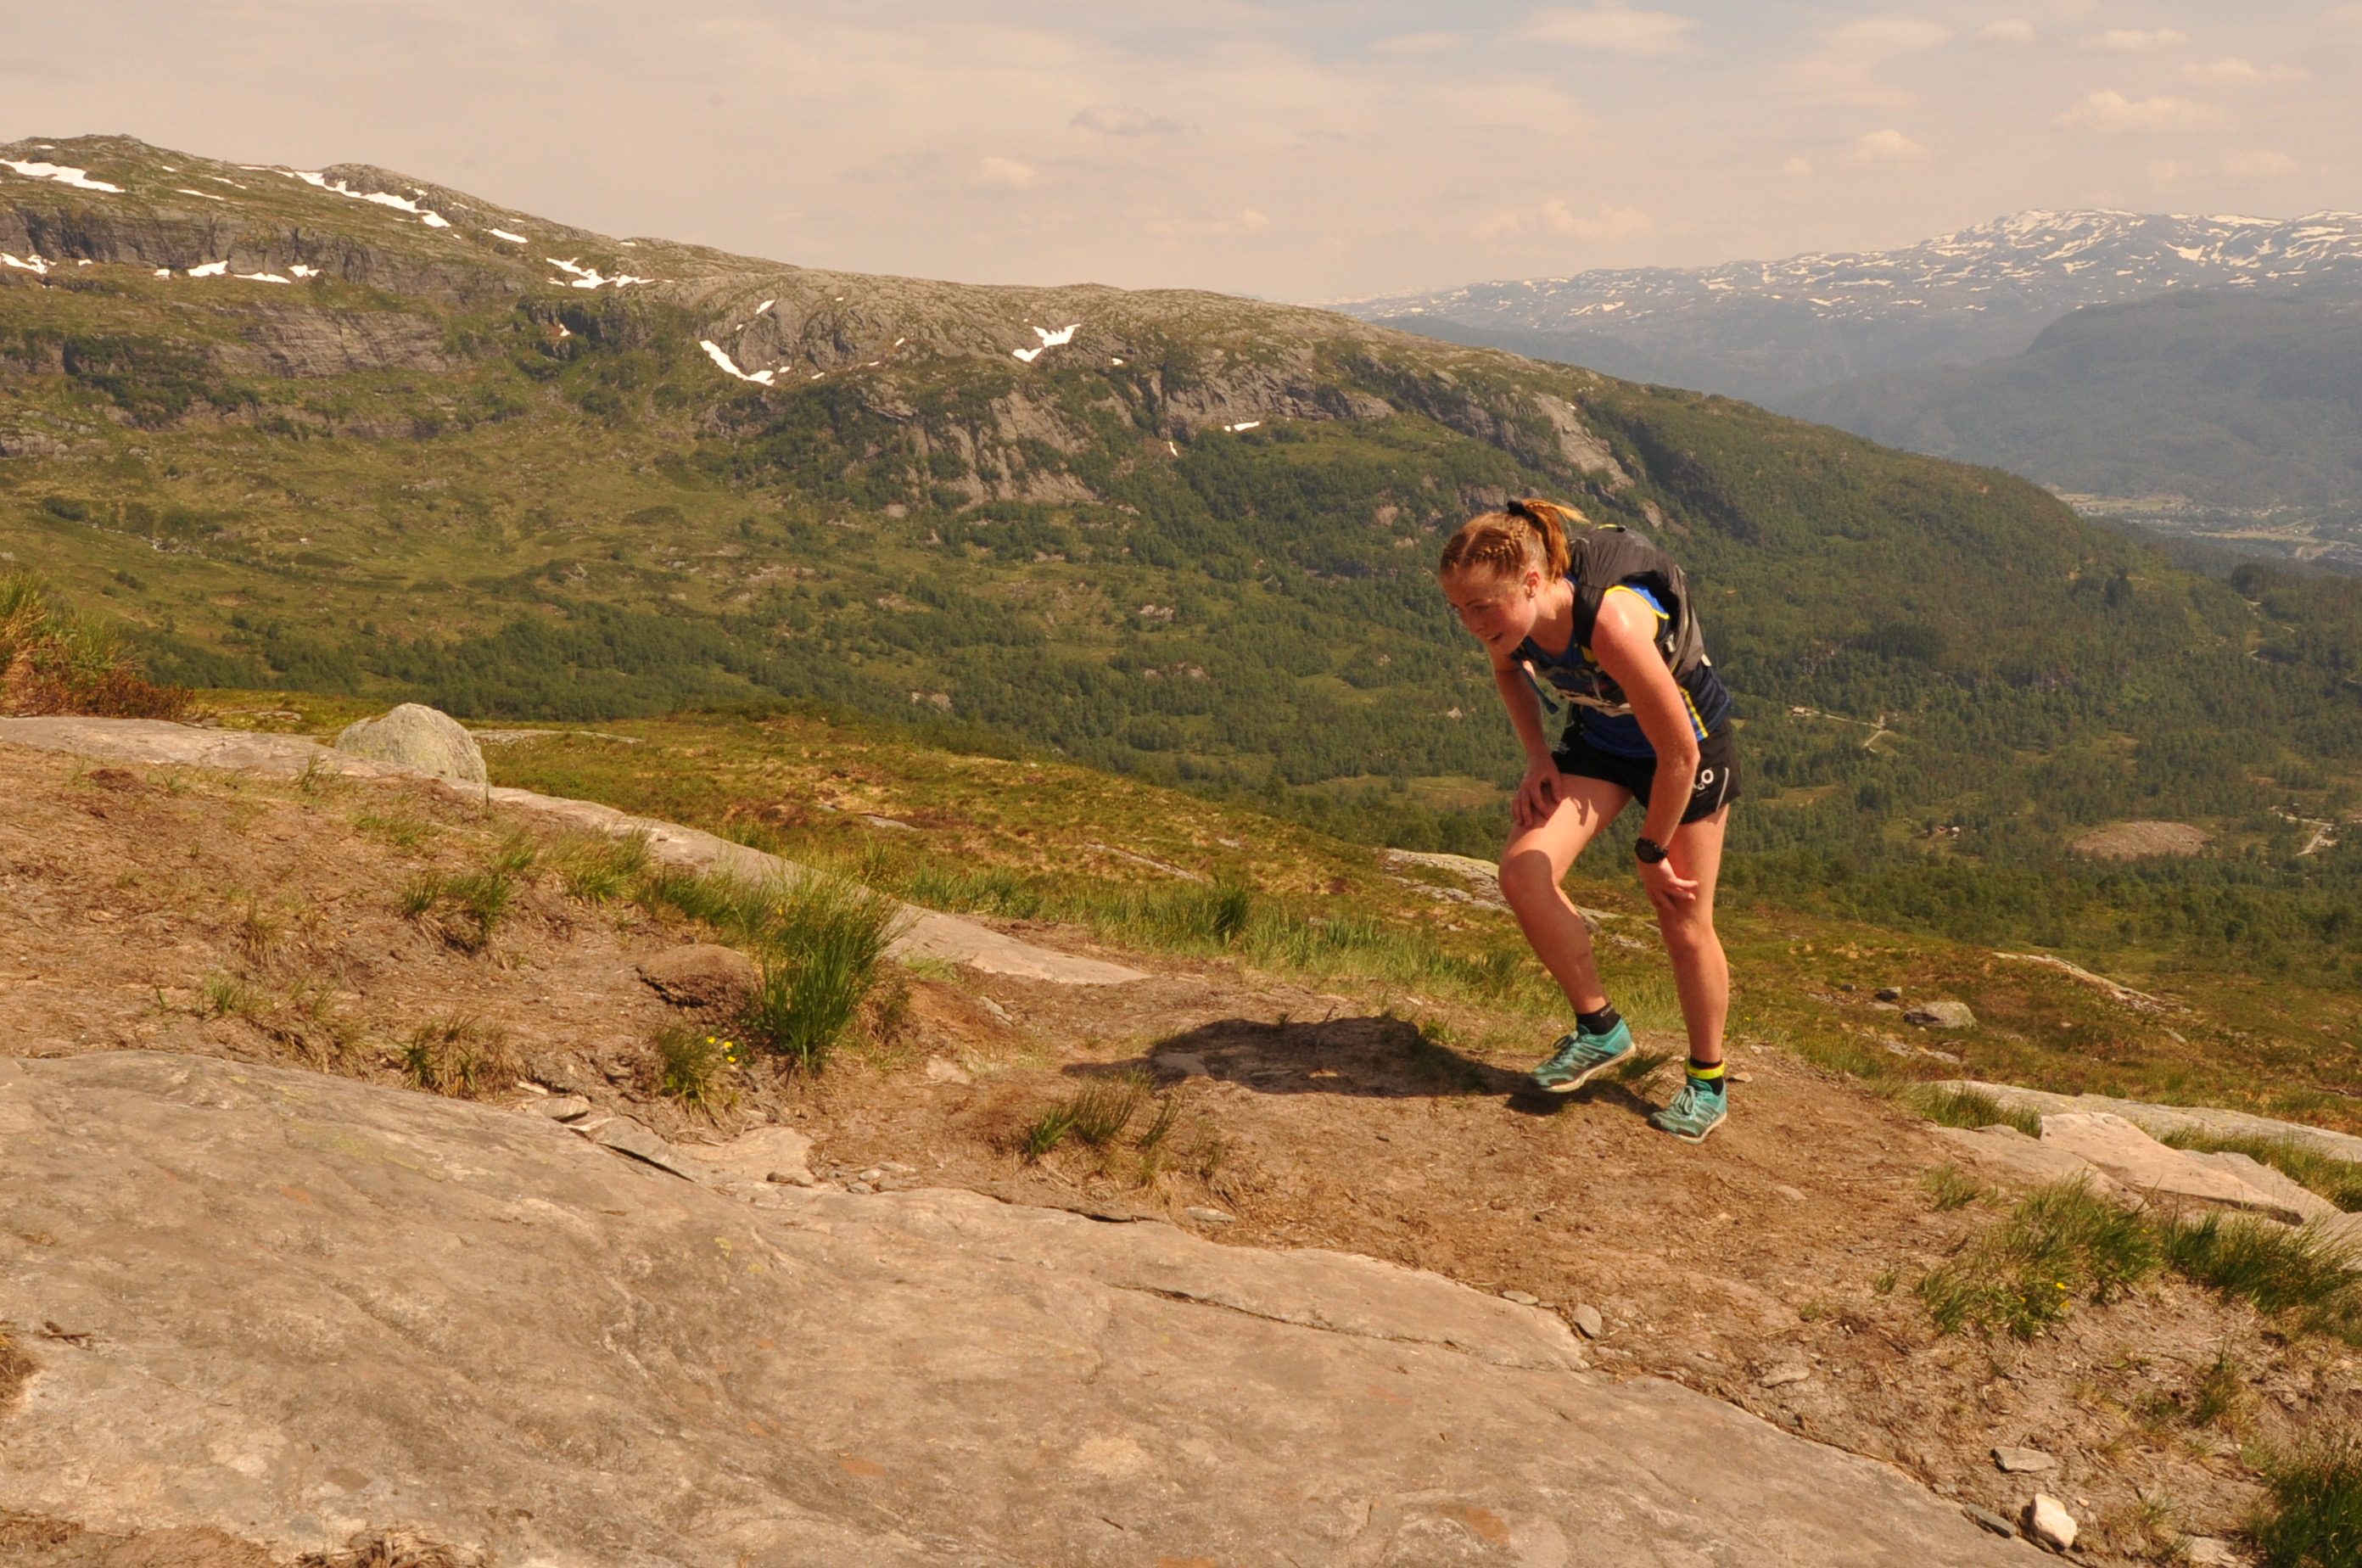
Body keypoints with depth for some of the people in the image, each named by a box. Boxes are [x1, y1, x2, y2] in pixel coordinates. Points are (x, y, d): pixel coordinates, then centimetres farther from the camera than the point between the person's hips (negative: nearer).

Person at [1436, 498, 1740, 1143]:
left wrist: (1651, 851, -17)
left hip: (1690, 741, -5)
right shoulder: (1514, 613, -21)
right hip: (1599, 736, 5)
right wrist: (1538, 757, -4)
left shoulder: (1613, 622, -40)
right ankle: (1599, 1030, 4)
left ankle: (1708, 1083, 26)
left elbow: (1679, 755, -30)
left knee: (1684, 924, 3)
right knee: (1523, 872, -15)